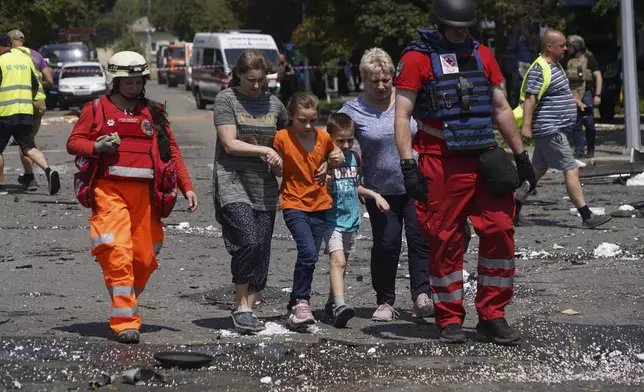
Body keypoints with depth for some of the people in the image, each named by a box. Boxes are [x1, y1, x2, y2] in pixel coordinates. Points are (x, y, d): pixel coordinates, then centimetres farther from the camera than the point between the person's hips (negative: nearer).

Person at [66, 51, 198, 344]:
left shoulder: (153, 113, 15)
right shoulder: (97, 109, 8)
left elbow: (172, 151, 16)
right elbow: (73, 142, 7)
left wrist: (187, 187, 10)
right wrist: (97, 146, -13)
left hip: (144, 192, 3)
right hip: (109, 190, -3)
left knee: (145, 257, 3)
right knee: (117, 253, -14)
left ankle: (128, 302, 27)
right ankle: (125, 322, -12)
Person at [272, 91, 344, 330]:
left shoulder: (323, 138, 3)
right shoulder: (282, 138, -7)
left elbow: (334, 158, 20)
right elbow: (278, 171, 2)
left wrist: (337, 159, 0)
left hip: (320, 205, 5)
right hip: (294, 204, -5)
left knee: (310, 258, 8)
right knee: (308, 252, -23)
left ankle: (295, 308, 21)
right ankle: (301, 302, -12)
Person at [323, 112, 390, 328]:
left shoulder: (354, 158, 9)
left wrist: (375, 195, 15)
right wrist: (325, 182, -28)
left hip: (351, 220, 7)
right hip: (331, 220, -7)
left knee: (341, 263, 15)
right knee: (337, 260, -21)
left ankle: (332, 303, 28)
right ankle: (339, 306, -33)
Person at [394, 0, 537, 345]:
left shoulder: (481, 55, 14)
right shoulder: (417, 58, -1)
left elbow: (501, 109, 20)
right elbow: (402, 115, -6)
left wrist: (521, 155, 18)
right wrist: (408, 164, -15)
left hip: (484, 159, 4)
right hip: (440, 164, -4)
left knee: (500, 232, -3)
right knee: (445, 242, 0)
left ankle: (492, 315, 7)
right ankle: (449, 320, 12)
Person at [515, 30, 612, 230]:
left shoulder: (555, 66, 15)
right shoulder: (539, 71, -17)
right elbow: (530, 98, -24)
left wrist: (577, 103, 34)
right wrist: (526, 125, -31)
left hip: (552, 130, 11)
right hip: (550, 130, -11)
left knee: (538, 170, 13)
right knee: (571, 170, -10)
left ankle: (515, 209, 18)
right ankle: (587, 217, -9)